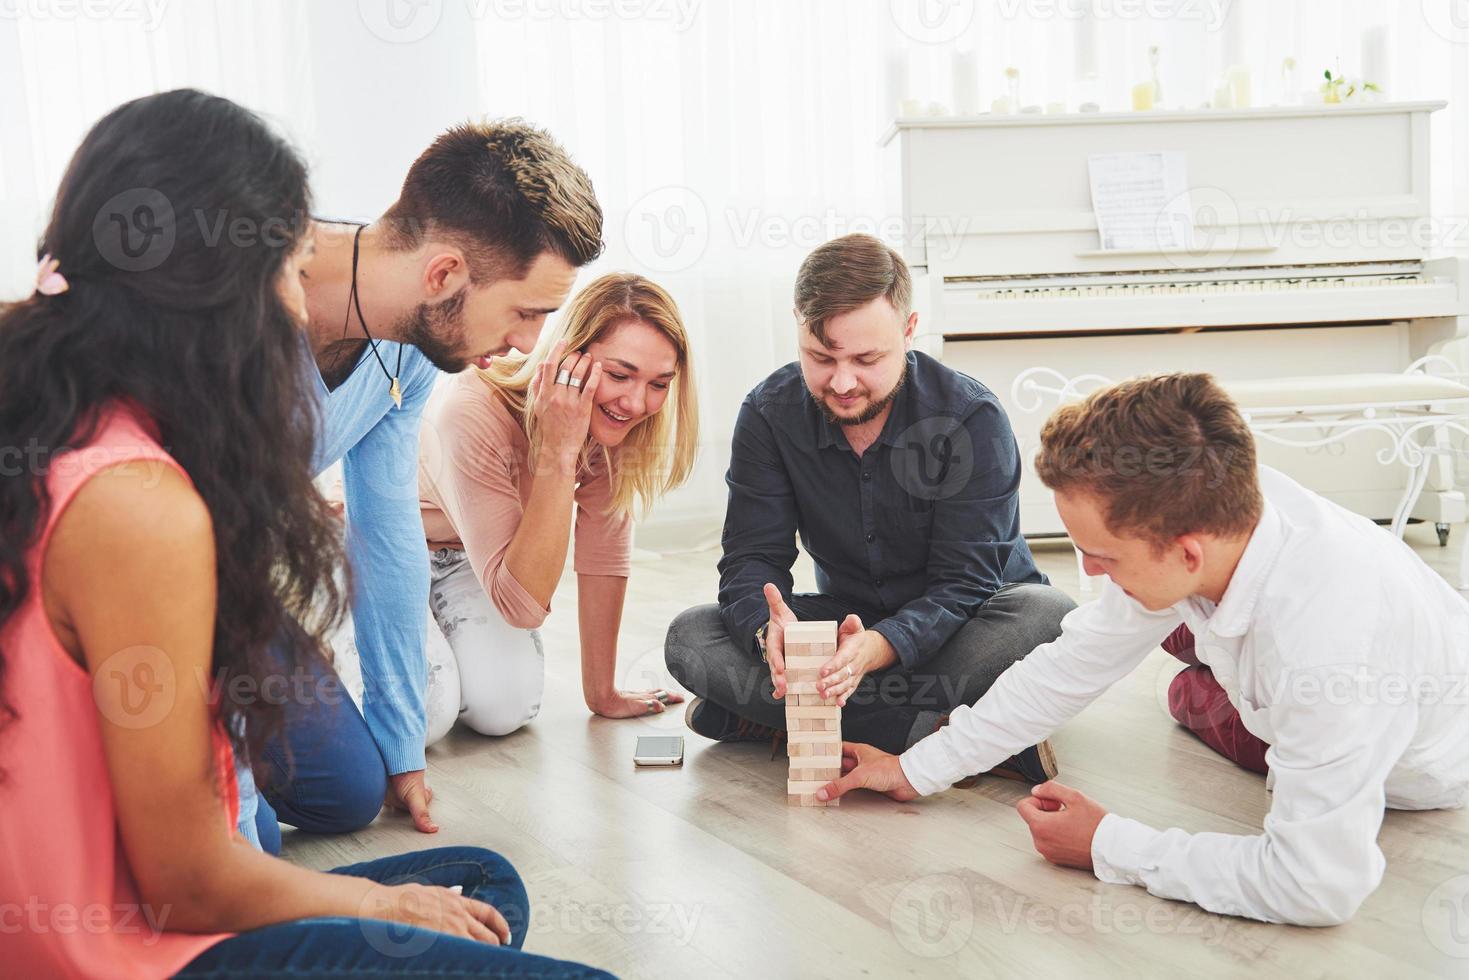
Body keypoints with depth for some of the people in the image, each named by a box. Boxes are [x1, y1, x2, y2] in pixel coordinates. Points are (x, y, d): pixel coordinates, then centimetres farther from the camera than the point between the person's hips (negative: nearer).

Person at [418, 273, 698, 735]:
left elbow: (603, 553, -11)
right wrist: (559, 452, -45)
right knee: (420, 712, -26)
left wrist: (602, 693, -9)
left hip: (461, 558, 4)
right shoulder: (476, 413, -39)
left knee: (506, 707, -20)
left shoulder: (612, 420, -21)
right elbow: (523, 606, -39)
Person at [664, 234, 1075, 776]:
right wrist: (770, 631, -39)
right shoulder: (770, 413, -11)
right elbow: (751, 556, -14)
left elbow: (964, 580, -24)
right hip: (848, 616, 3)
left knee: (1045, 614, -36)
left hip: (957, 622, -2)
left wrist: (878, 648, -45)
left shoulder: (973, 419, -20)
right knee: (690, 636, -22)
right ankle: (935, 732, -30)